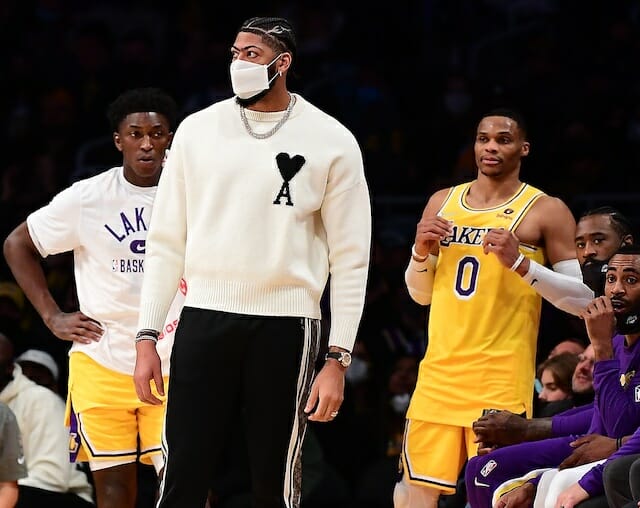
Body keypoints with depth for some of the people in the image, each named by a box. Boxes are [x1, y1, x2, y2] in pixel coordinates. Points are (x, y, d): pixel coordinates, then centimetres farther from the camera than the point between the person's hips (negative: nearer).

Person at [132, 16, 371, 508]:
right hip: (205, 319, 2)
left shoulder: (330, 141, -1)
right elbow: (167, 241, 10)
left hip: (285, 327, -2)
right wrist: (147, 338, 4)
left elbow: (351, 259, -1)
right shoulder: (198, 129, 6)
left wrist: (337, 360, -6)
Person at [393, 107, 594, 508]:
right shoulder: (443, 203, 14)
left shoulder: (546, 212, -2)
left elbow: (583, 299, -6)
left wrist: (519, 263, -18)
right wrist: (421, 252, 1)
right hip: (440, 371, 5)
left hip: (502, 380, -5)